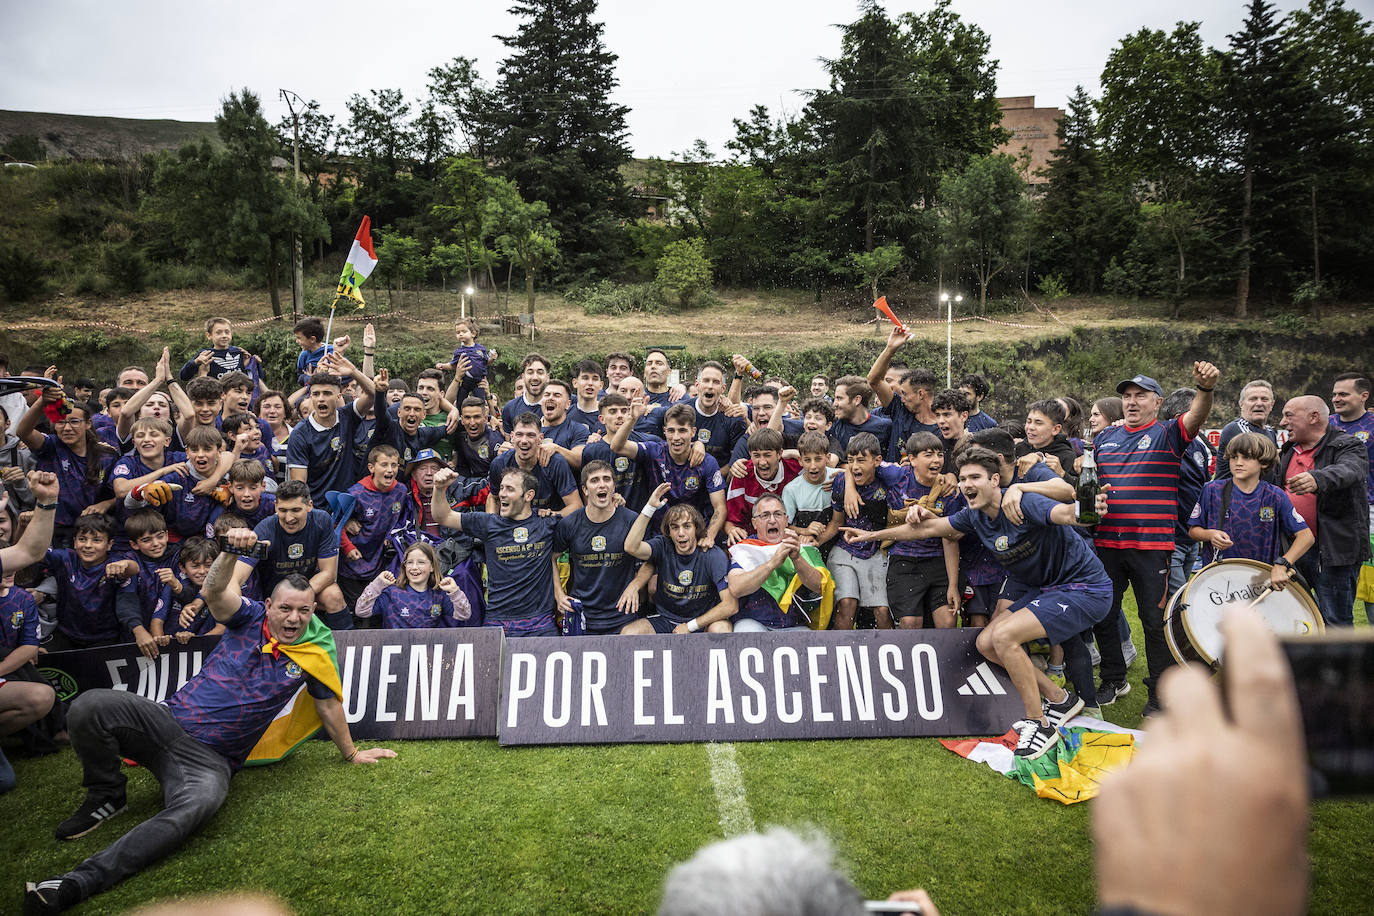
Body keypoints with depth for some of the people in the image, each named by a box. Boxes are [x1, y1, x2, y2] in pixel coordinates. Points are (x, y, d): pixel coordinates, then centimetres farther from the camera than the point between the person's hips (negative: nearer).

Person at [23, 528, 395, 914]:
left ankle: (81, 881, -40)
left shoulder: (314, 653, 2)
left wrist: (351, 753, 24)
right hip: (170, 721, 2)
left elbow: (329, 705, 15)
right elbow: (214, 592, -20)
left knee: (197, 805, -37)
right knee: (89, 706, -23)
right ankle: (107, 796, 2)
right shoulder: (251, 618, 0)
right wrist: (232, 552, -39)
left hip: (210, 760, -1)